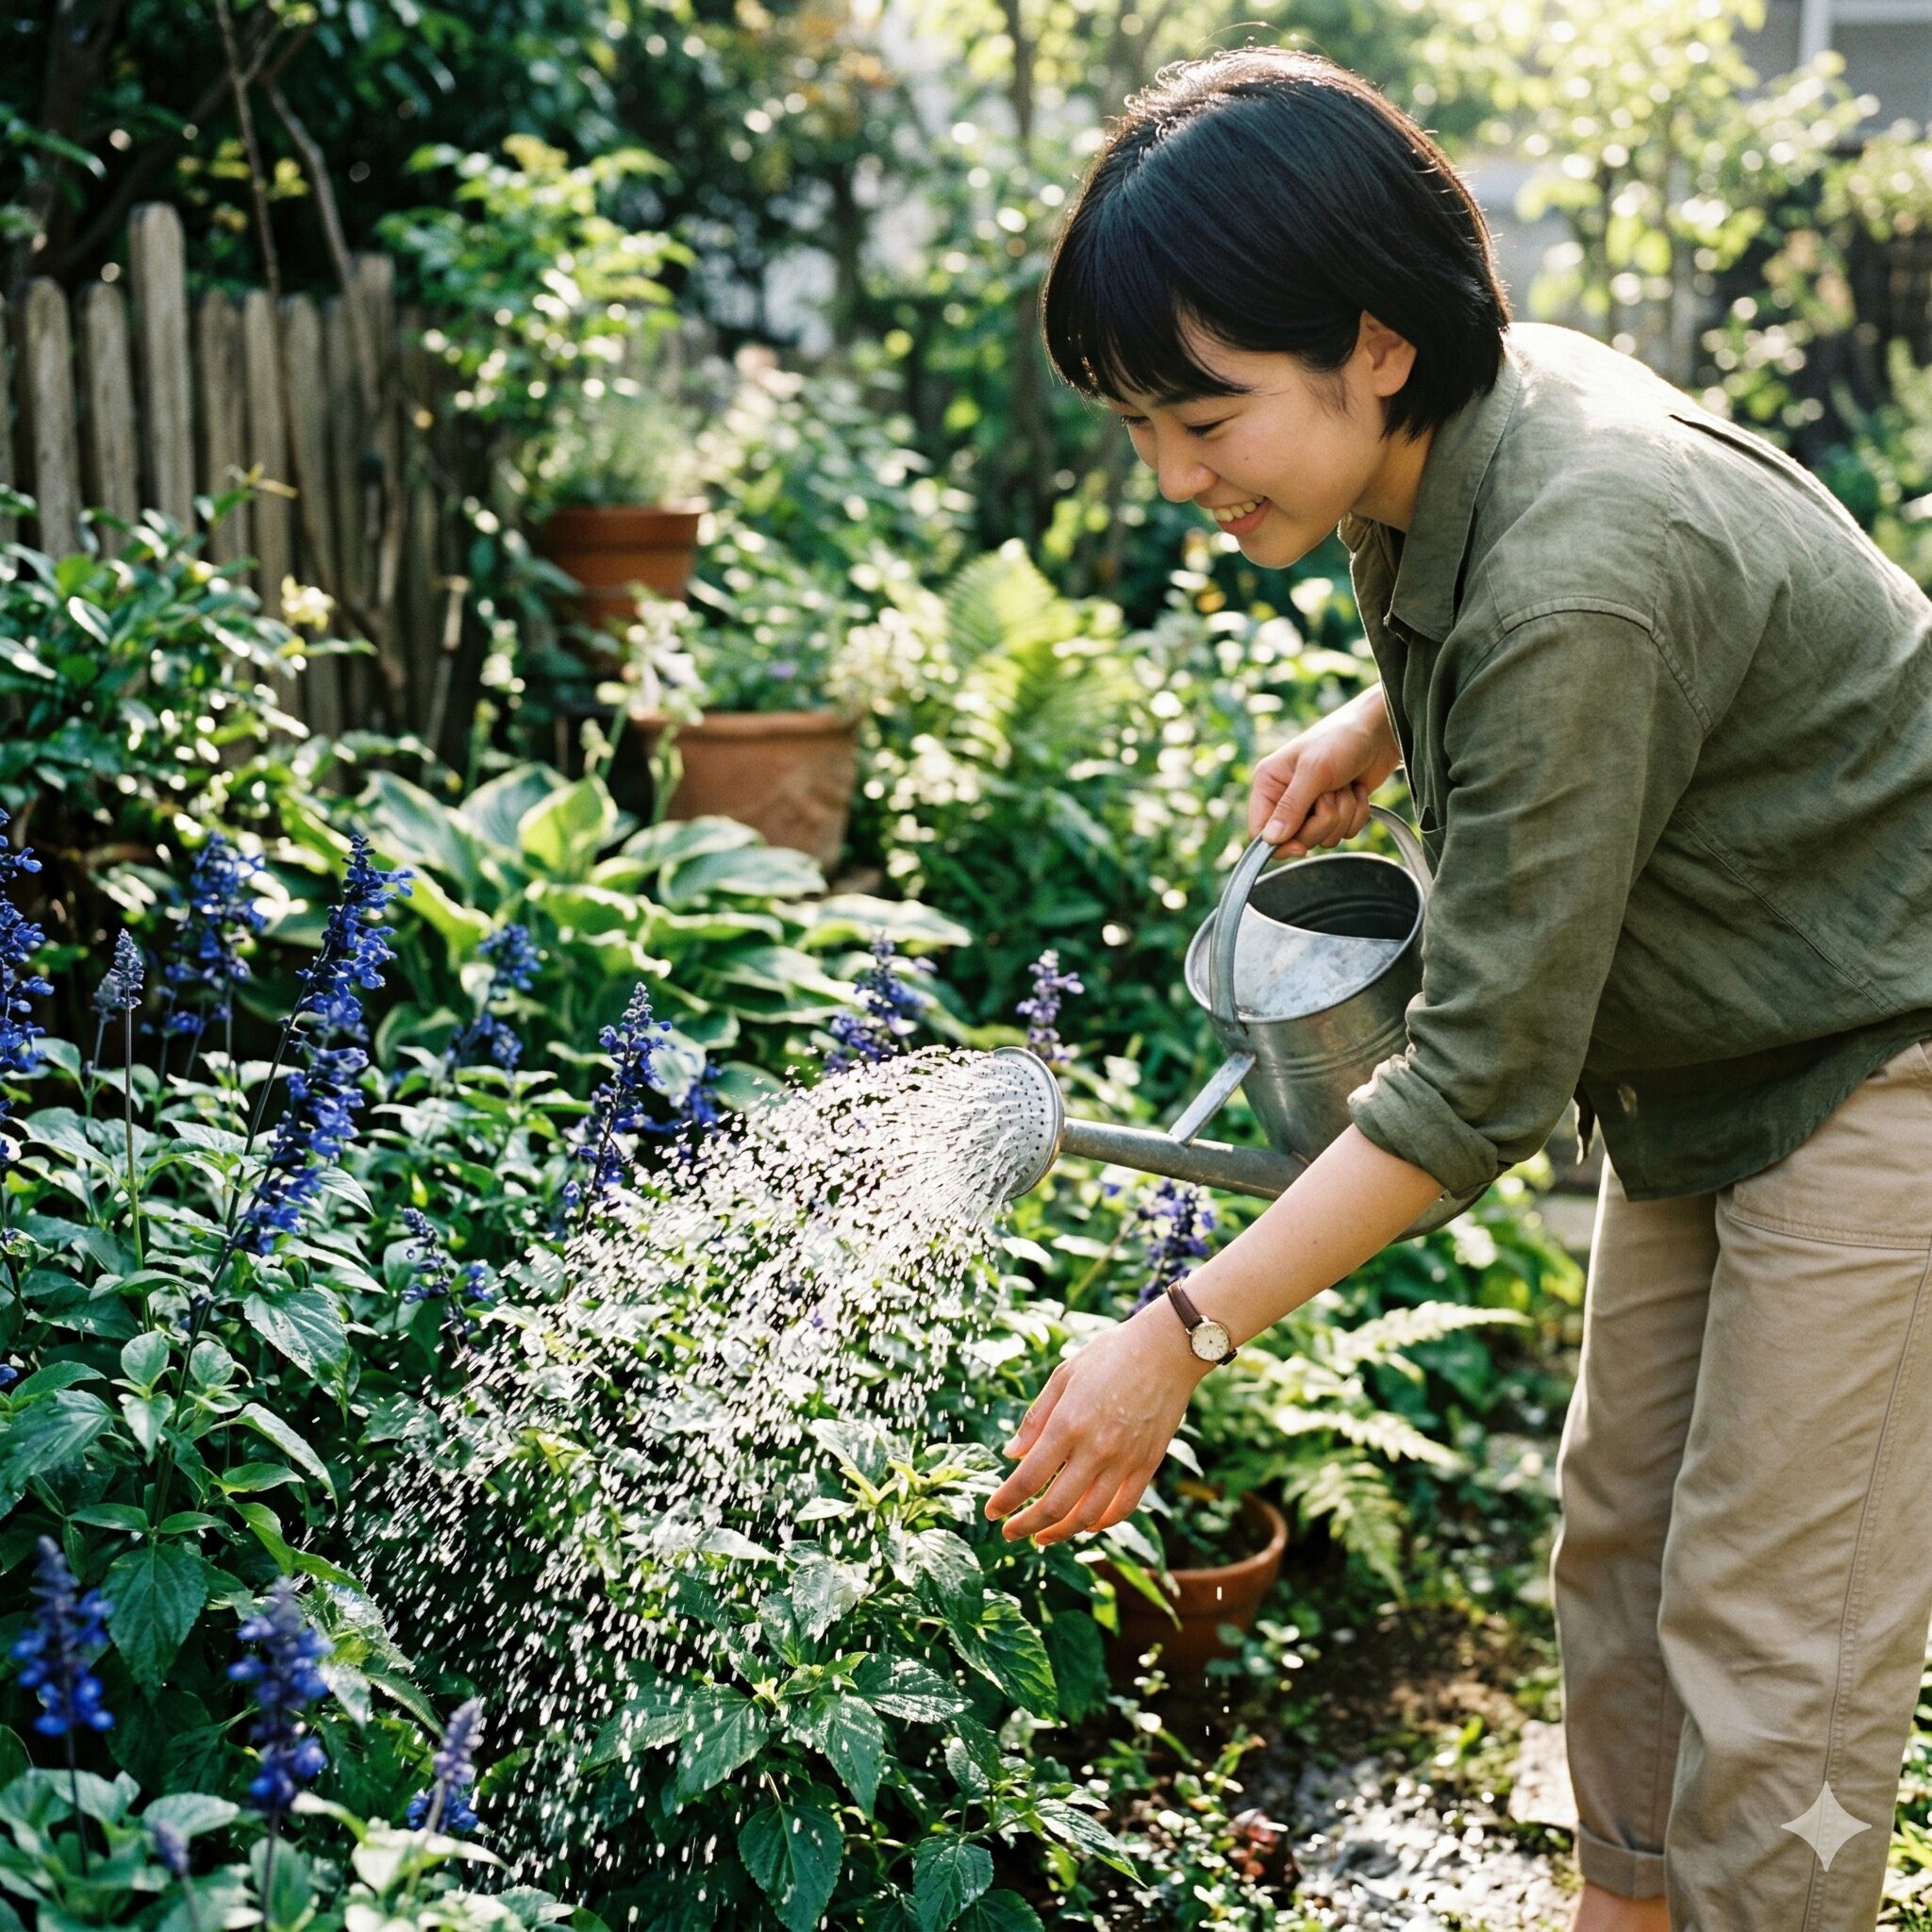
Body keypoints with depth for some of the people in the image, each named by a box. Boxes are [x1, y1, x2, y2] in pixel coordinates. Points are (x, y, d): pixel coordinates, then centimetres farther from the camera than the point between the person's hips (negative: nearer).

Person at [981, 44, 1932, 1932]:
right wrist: (1374, 729, 0)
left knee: (1770, 1632, -4)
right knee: (1618, 1527, 17)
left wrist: (1182, 1336, -28)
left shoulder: (1574, 586, -35)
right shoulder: (1489, 400, -8)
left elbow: (1487, 1073, -30)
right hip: (1703, 1050, 9)